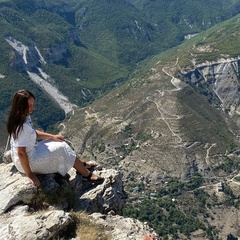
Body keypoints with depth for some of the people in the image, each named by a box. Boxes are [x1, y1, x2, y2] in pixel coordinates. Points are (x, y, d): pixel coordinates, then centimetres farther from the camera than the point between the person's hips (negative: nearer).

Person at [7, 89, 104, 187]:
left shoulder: (24, 117, -2)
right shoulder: (23, 126, -32)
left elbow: (33, 133, 14)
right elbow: (21, 153, -30)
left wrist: (52, 136, 6)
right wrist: (29, 174, -22)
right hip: (28, 161, -10)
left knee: (59, 142, 15)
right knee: (62, 149, -4)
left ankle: (81, 164, 30)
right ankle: (87, 175, 10)